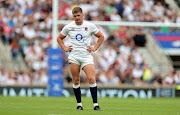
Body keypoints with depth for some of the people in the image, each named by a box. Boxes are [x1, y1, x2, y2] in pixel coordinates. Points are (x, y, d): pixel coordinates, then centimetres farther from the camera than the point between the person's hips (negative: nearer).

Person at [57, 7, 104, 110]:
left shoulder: (90, 26, 2)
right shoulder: (68, 27, 5)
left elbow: (101, 36, 14)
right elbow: (59, 38, 21)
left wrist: (95, 48, 5)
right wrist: (65, 48, 8)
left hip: (87, 55, -1)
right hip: (74, 56, 1)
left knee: (92, 79, -13)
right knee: (76, 80, 0)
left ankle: (96, 104, -9)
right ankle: (79, 104, 9)